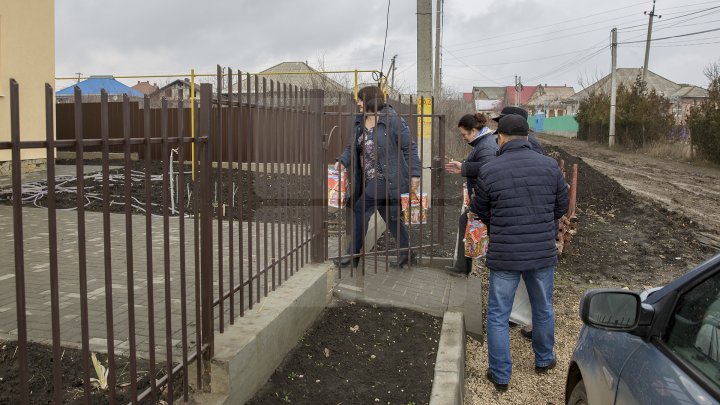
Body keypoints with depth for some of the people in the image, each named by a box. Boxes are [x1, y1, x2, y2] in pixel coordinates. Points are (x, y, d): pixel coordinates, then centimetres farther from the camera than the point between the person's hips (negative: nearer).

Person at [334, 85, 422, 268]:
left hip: (386, 178, -8)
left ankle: (354, 254, 4)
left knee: (360, 209, -9)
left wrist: (414, 174, -11)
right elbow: (352, 147, 11)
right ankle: (406, 252, 28)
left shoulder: (393, 120, -14)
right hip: (369, 180, 8)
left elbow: (409, 148, -10)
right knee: (390, 216, 15)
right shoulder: (359, 122, 7)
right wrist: (343, 161, -9)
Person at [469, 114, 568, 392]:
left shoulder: (489, 171, -12)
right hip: (543, 253, 3)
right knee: (543, 309, 23)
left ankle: (500, 375, 18)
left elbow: (479, 213, 1)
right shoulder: (549, 165, -4)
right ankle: (544, 360, 41)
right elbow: (562, 207, 6)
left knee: (498, 316, 10)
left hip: (504, 255, -3)